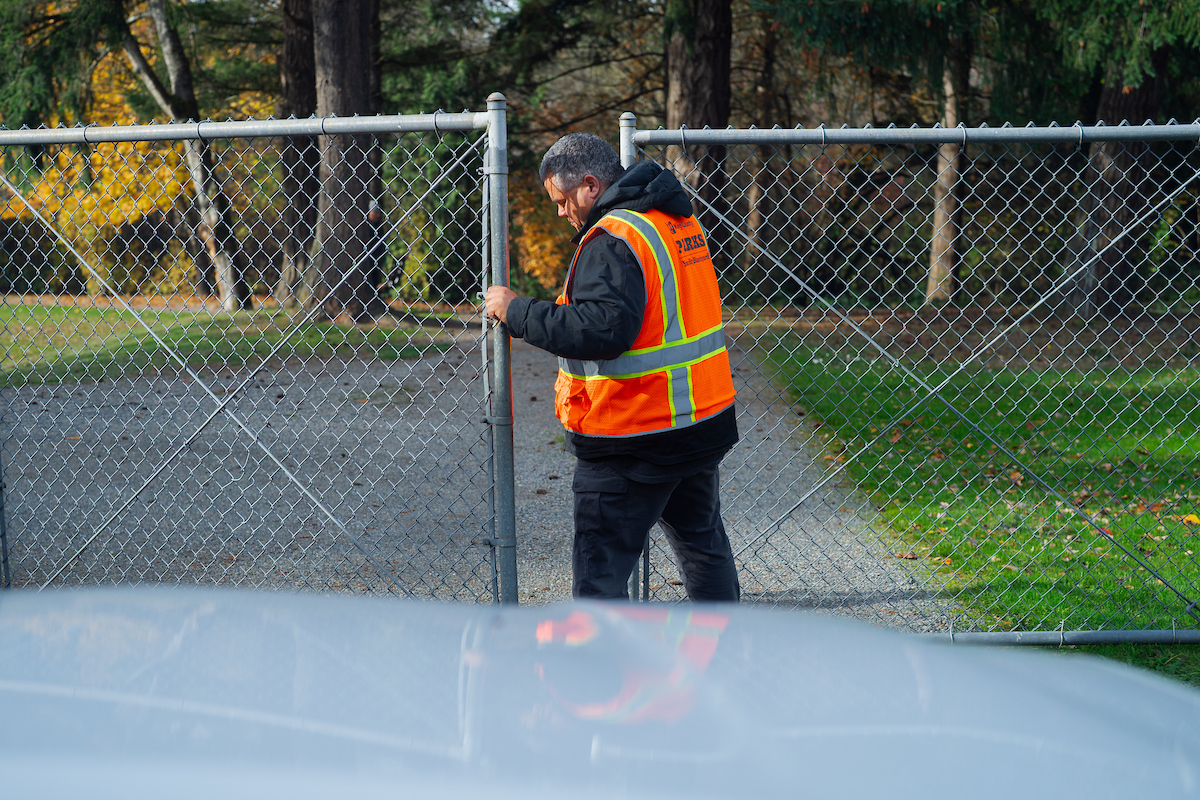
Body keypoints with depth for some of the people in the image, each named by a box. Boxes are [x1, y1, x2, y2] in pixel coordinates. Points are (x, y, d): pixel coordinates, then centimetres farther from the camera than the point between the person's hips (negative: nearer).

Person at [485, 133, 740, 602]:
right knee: (702, 540, 25)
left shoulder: (611, 240, -20)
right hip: (705, 419, 9)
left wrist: (518, 313, -23)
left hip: (632, 440, -9)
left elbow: (602, 330, -31)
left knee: (599, 570, -2)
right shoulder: (678, 221, 9)